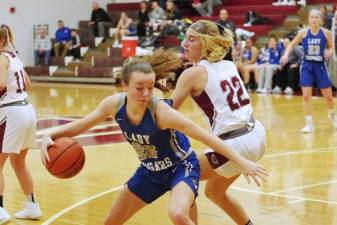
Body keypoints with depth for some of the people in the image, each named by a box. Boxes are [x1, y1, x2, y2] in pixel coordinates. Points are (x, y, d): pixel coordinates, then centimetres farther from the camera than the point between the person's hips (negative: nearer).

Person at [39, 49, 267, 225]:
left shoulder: (160, 111, -33)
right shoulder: (115, 104, -19)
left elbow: (206, 137, -31)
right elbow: (80, 125, -4)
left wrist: (242, 162, -32)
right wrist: (49, 136, -20)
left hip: (182, 167, -6)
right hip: (150, 171, 6)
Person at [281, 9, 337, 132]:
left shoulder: (326, 33, -5)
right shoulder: (303, 32, -5)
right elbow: (292, 44, 7)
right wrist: (286, 55, -9)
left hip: (320, 66, 0)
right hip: (307, 66, 0)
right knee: (306, 96, -7)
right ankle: (309, 124, 3)